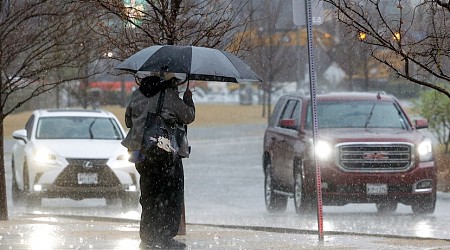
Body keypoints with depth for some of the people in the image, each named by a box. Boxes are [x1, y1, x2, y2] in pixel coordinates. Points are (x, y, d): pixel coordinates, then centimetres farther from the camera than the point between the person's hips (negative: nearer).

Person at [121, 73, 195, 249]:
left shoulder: (137, 95, 7)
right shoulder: (170, 96, -11)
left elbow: (128, 121, 17)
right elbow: (189, 116, -2)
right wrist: (188, 99, 15)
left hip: (141, 154, 6)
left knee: (148, 196, 15)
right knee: (171, 196, 3)